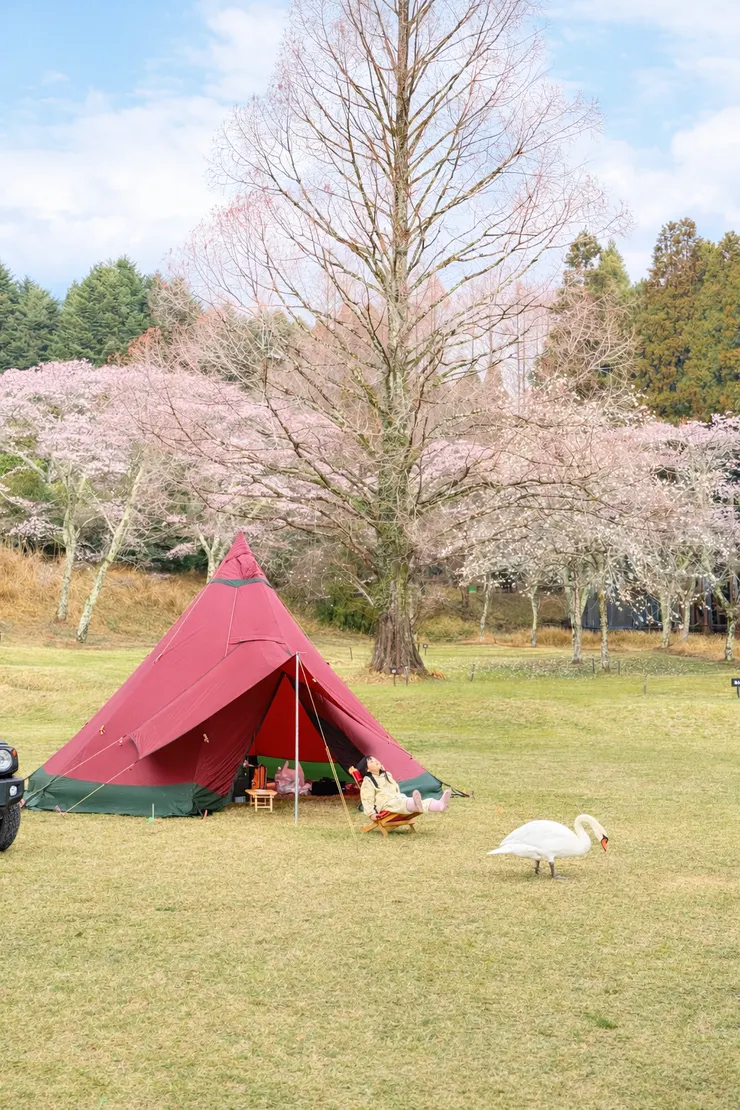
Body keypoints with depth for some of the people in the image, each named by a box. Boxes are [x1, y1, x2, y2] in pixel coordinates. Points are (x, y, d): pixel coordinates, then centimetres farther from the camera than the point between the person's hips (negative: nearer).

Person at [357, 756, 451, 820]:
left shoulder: (387, 775, 24)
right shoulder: (368, 782, 2)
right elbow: (367, 799, -3)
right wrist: (371, 813, -12)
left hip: (399, 800, 6)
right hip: (385, 804, -6)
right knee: (401, 803, -39)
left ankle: (439, 806, -51)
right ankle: (416, 805, -75)